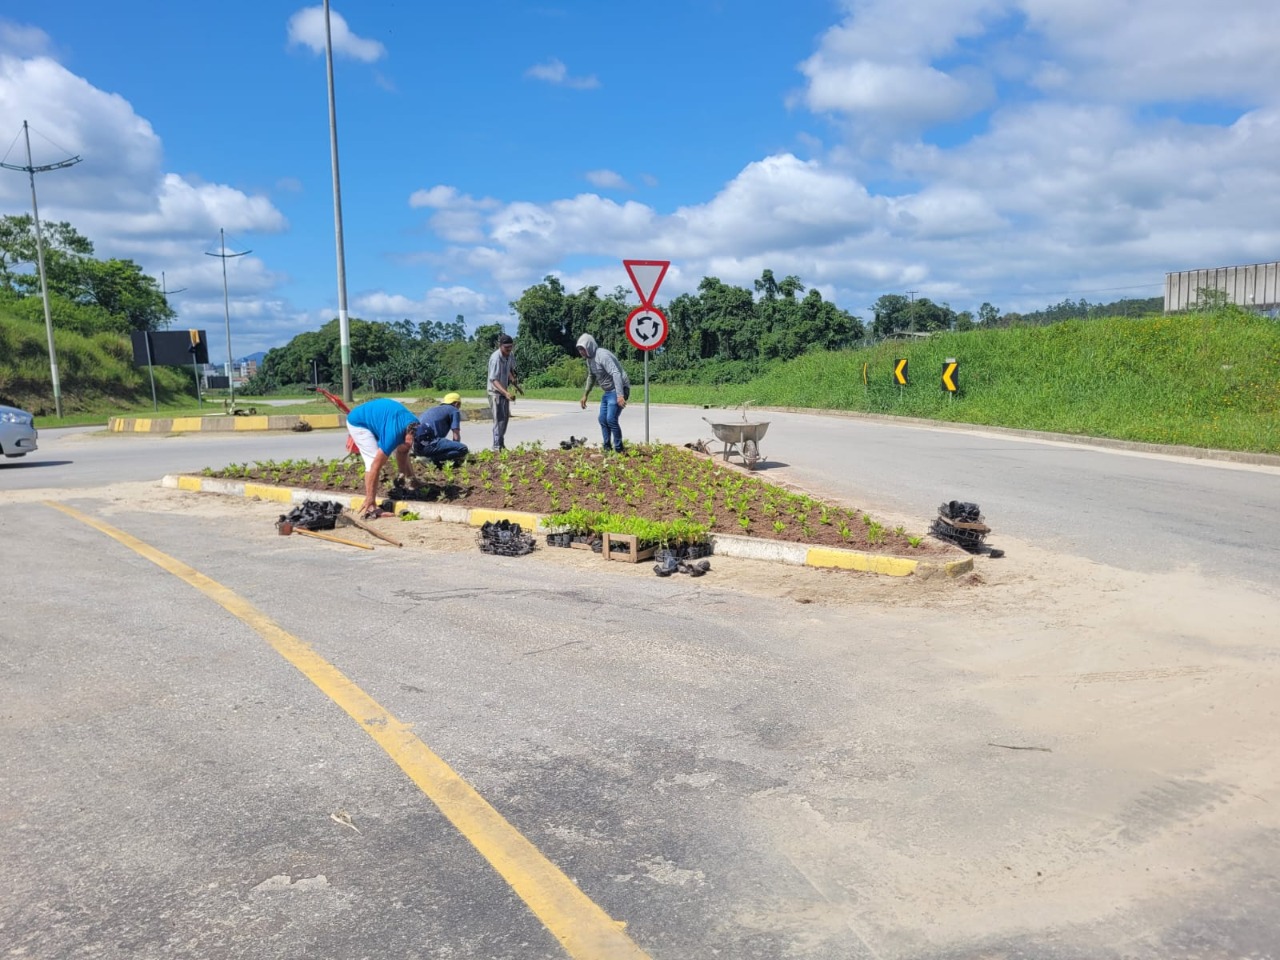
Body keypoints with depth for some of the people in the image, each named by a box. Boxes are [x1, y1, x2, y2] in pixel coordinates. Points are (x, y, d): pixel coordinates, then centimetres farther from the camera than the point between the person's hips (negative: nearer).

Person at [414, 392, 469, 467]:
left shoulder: (434, 409, 33)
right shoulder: (454, 410, 11)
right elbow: (456, 437, 5)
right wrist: (456, 458, 19)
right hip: (426, 443, -9)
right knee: (463, 449, -10)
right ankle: (428, 459, -15)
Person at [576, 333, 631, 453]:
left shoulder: (603, 356, -22)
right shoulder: (589, 358, 8)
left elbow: (616, 374, -32)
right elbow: (591, 377, 25)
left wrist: (620, 395, -40)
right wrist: (585, 395, 28)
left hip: (618, 391, -10)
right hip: (608, 392, 10)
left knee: (611, 419, -16)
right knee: (603, 419, 9)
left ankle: (619, 449, -6)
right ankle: (607, 448, 18)